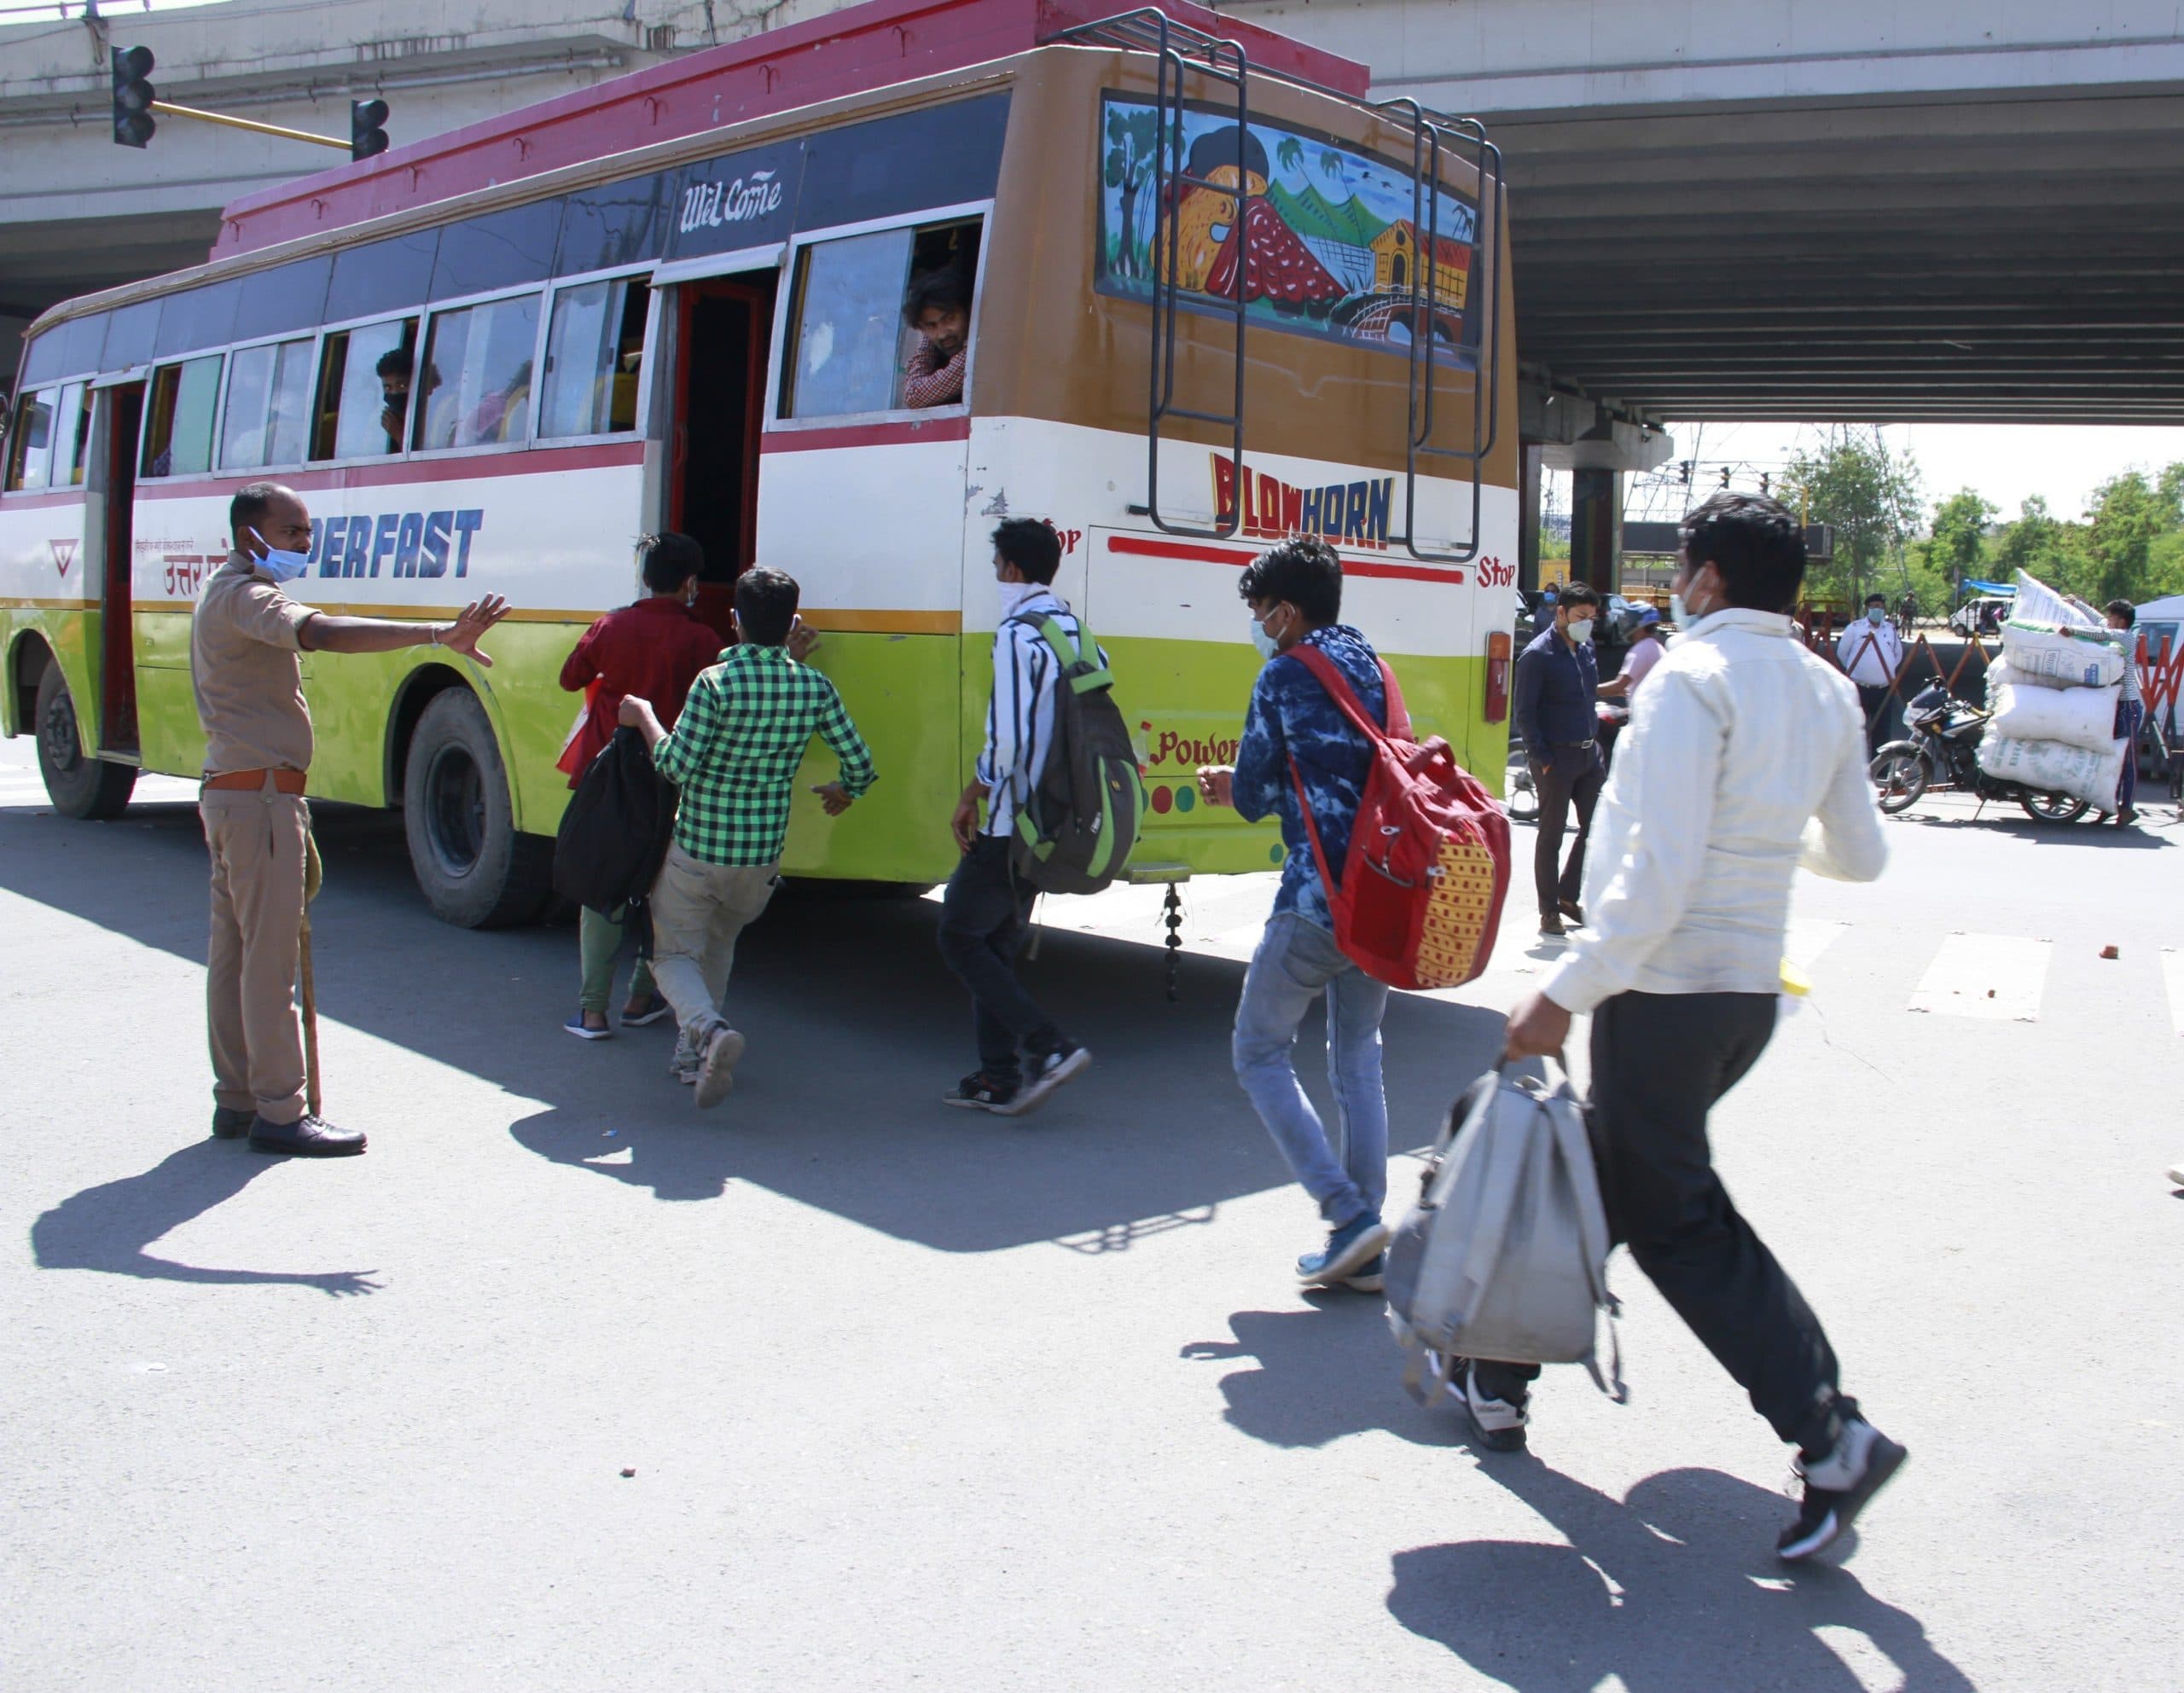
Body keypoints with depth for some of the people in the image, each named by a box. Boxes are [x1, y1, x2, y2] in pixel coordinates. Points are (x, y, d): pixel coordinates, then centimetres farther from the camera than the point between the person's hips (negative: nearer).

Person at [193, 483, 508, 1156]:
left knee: (233, 948, 12)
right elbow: (324, 633, -34)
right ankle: (279, 1112, -4)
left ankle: (236, 1099, 19)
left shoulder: (224, 594, 20)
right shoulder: (246, 597, -15)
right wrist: (437, 635, -45)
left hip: (231, 791, 11)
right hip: (259, 795, -11)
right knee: (269, 954, -8)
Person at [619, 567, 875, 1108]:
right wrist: (843, 792, 23)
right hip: (762, 859, 4)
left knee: (674, 953, 9)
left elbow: (677, 765, -17)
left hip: (696, 850, -4)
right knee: (719, 944, 28)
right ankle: (696, 1051, 27)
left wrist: (644, 716, 0)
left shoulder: (716, 682, -16)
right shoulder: (814, 688, -5)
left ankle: (708, 1029, -19)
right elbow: (859, 763, 0)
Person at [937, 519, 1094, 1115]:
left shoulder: (1018, 632, -17)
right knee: (997, 944, 16)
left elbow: (1008, 740, -23)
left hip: (1012, 825, -9)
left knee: (959, 937, 3)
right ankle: (999, 1080, 18)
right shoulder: (1075, 629, 11)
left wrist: (973, 794, -7)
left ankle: (1049, 1047, -6)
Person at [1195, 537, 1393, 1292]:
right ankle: (1364, 1251, 15)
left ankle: (1349, 1213, -4)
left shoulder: (1285, 676, -6)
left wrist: (1242, 789, 18)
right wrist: (1241, 786, 25)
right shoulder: (1373, 669, 16)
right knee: (1358, 1061, 14)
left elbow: (1254, 796, -6)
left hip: (1316, 898, -7)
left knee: (1260, 1052, 6)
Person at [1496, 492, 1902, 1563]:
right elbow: (1861, 858, 17)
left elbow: (1659, 875, -23)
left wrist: (1567, 993, -18)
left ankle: (1831, 1432, -1)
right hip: (1752, 991, 9)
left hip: (1664, 989, -9)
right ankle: (1501, 1375, 31)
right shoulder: (1827, 694, 8)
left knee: (1677, 1221, 2)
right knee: (1600, 1180, 19)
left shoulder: (1693, 679, -16)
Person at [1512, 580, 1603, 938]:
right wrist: (1543, 759, -15)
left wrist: (1594, 743, 14)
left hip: (1588, 754, 7)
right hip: (1556, 758, -7)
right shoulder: (1537, 655, -11)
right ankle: (1549, 911, 10)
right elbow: (1524, 713, -12)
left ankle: (1567, 895, 25)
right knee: (1551, 835, 1)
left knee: (1596, 826, 10)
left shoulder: (1586, 650, 11)